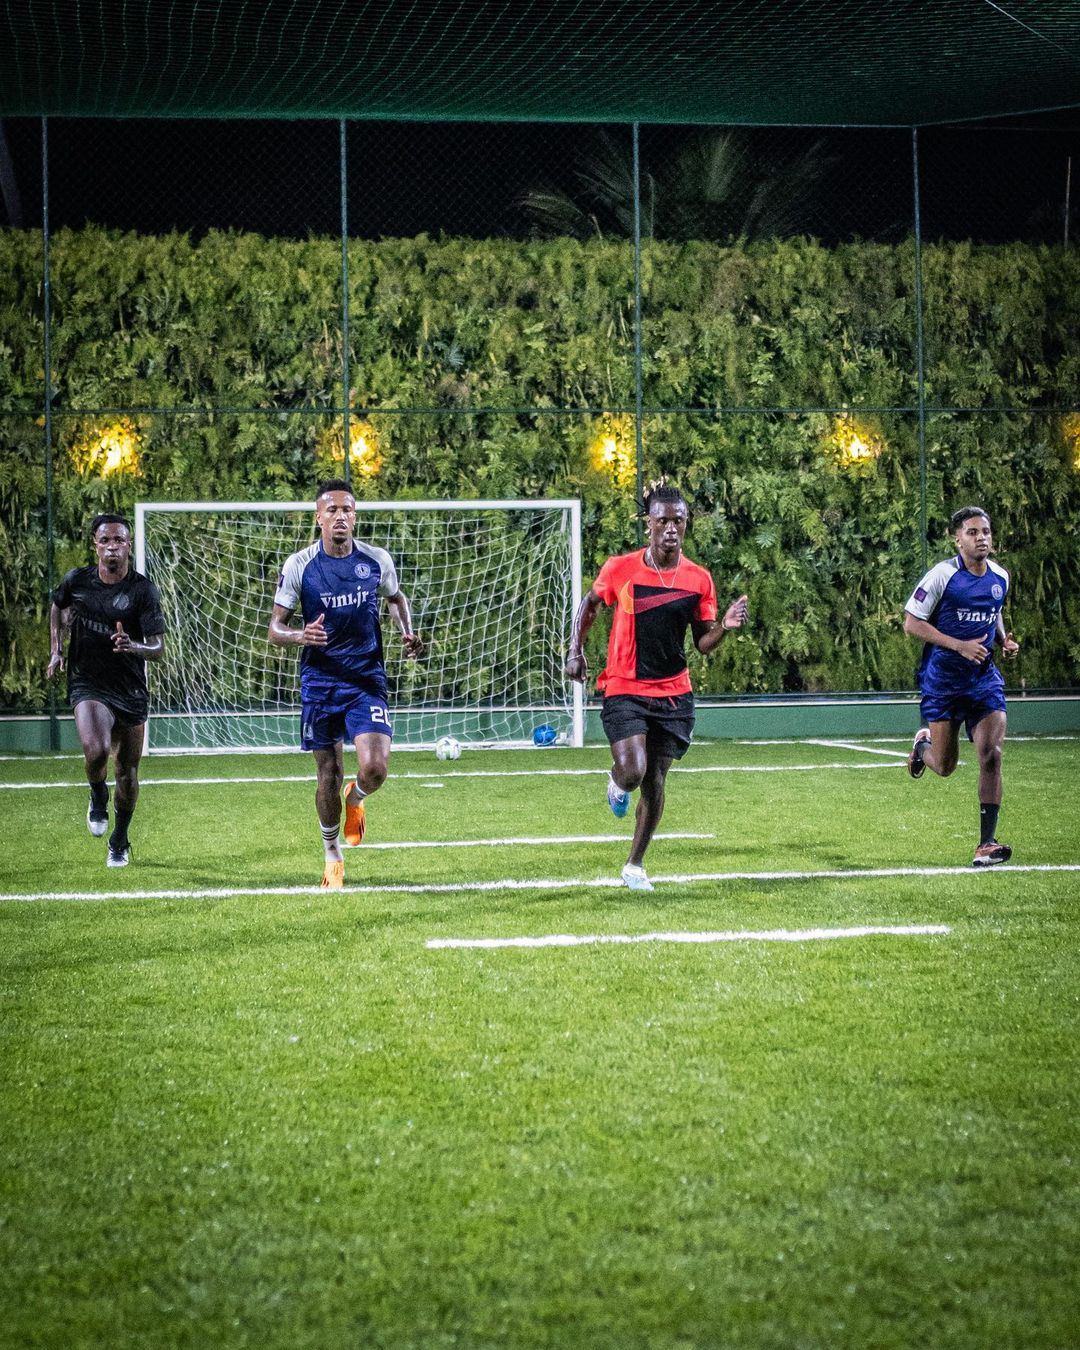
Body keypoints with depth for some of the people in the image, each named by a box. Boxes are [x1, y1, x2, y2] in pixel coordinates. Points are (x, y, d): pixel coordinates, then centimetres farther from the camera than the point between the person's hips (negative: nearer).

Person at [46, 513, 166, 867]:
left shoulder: (143, 590, -10)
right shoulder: (77, 580, -4)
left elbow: (158, 648, -14)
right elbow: (57, 607, 21)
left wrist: (133, 647, -35)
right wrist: (56, 650, 12)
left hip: (131, 692, 1)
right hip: (87, 686, 0)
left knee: (127, 774, 8)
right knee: (95, 751, -27)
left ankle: (120, 841, 34)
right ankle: (98, 799, 8)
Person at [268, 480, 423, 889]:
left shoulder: (377, 560, -1)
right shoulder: (298, 566, -6)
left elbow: (396, 597, 21)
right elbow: (275, 628, -2)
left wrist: (408, 633, 2)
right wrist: (299, 635, -25)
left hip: (367, 681, 1)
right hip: (319, 682, -1)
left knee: (374, 769, -15)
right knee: (328, 775, 4)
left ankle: (356, 798, 22)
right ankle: (332, 855, 27)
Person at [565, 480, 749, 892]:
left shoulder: (699, 579, -1)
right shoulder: (620, 569, -7)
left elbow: (702, 643, 4)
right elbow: (589, 604, 11)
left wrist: (724, 627, -16)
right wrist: (575, 649, 1)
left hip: (674, 694, 2)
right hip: (624, 690, -2)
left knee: (654, 781, 5)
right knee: (633, 771, -19)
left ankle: (635, 864, 21)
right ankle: (617, 780, 21)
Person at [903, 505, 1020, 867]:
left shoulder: (1000, 577, 5)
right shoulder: (942, 574, -13)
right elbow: (911, 622, -12)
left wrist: (1005, 640, 2)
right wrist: (960, 646, -20)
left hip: (984, 678, 3)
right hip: (942, 678, -3)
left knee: (991, 755, -13)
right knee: (944, 767, 2)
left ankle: (986, 844, -8)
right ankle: (923, 744, 42)